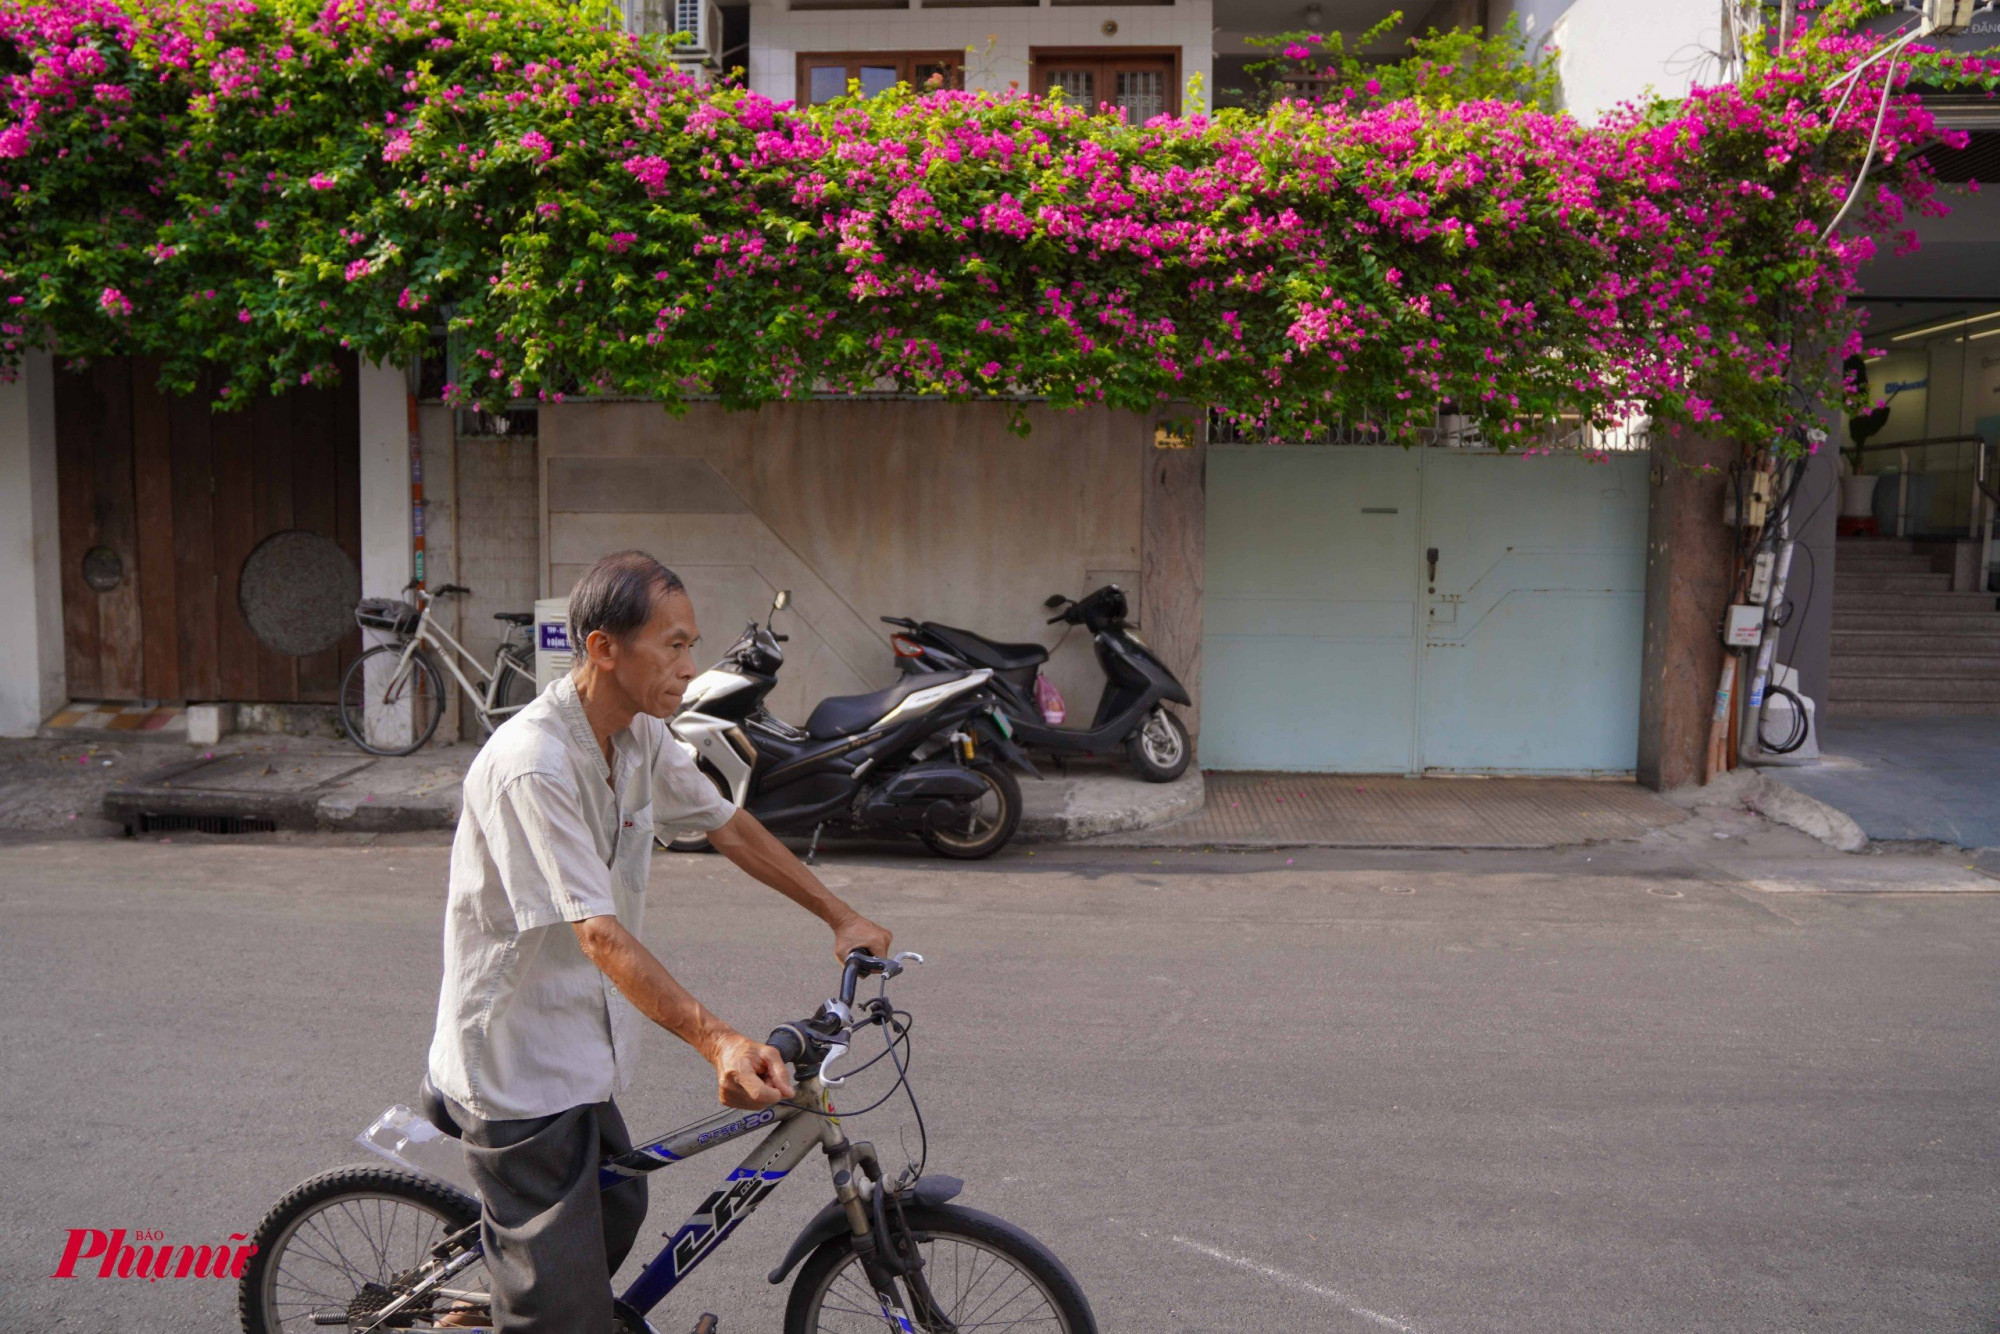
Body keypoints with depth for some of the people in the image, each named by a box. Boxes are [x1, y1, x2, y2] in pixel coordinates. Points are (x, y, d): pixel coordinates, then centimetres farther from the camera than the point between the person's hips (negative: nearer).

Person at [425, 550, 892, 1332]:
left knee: (615, 1215, 26)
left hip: (576, 1054, 9)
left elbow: (730, 828, 12)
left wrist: (840, 917, 13)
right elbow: (598, 933, -34)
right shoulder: (533, 765, -28)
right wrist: (719, 1043, -42)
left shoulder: (641, 738, -1)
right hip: (517, 1069, -9)